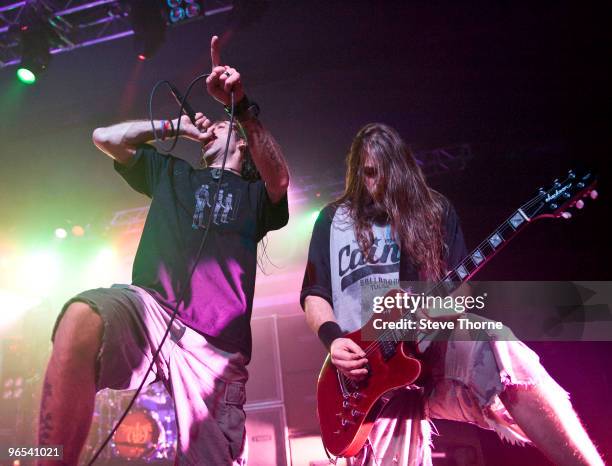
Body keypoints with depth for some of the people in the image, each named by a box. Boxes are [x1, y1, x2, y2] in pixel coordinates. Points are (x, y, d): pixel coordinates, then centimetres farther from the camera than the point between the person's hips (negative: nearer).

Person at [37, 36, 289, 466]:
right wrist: (174, 126, 26)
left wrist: (241, 106, -17)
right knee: (82, 316, -34)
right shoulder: (172, 174, 29)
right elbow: (105, 137, 24)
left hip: (218, 342, 0)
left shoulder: (254, 193, 19)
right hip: (151, 307, 1)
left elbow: (280, 180, -6)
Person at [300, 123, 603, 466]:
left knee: (496, 348, -33)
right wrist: (333, 339, -9)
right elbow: (314, 293, 10)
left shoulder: (435, 210, 9)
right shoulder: (333, 220, 9)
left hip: (434, 346, -1)